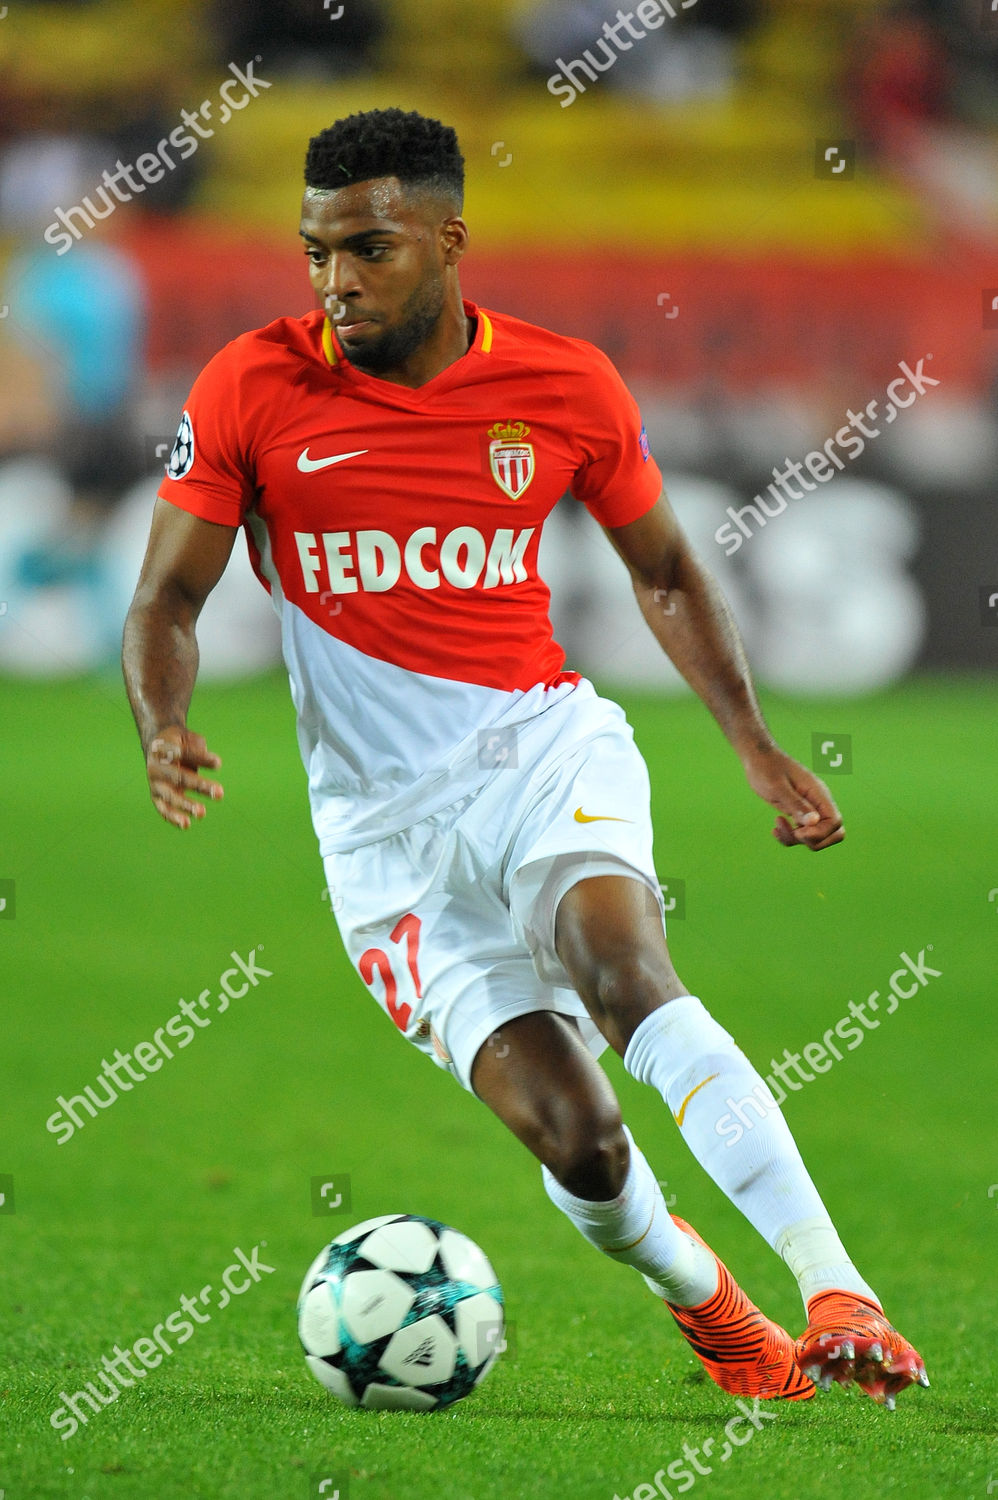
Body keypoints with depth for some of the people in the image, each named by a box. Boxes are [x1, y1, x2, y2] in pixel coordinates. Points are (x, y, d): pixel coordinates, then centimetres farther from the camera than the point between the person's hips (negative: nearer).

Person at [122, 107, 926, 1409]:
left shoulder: (566, 389, -1)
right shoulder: (253, 391, -5)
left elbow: (664, 574, 14)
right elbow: (168, 597, 0)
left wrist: (757, 747, 5)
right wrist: (165, 732, -20)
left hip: (545, 748, 0)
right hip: (384, 821, 0)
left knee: (622, 966, -33)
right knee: (572, 1134, -12)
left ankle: (836, 1292, -39)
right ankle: (706, 1305, 19)